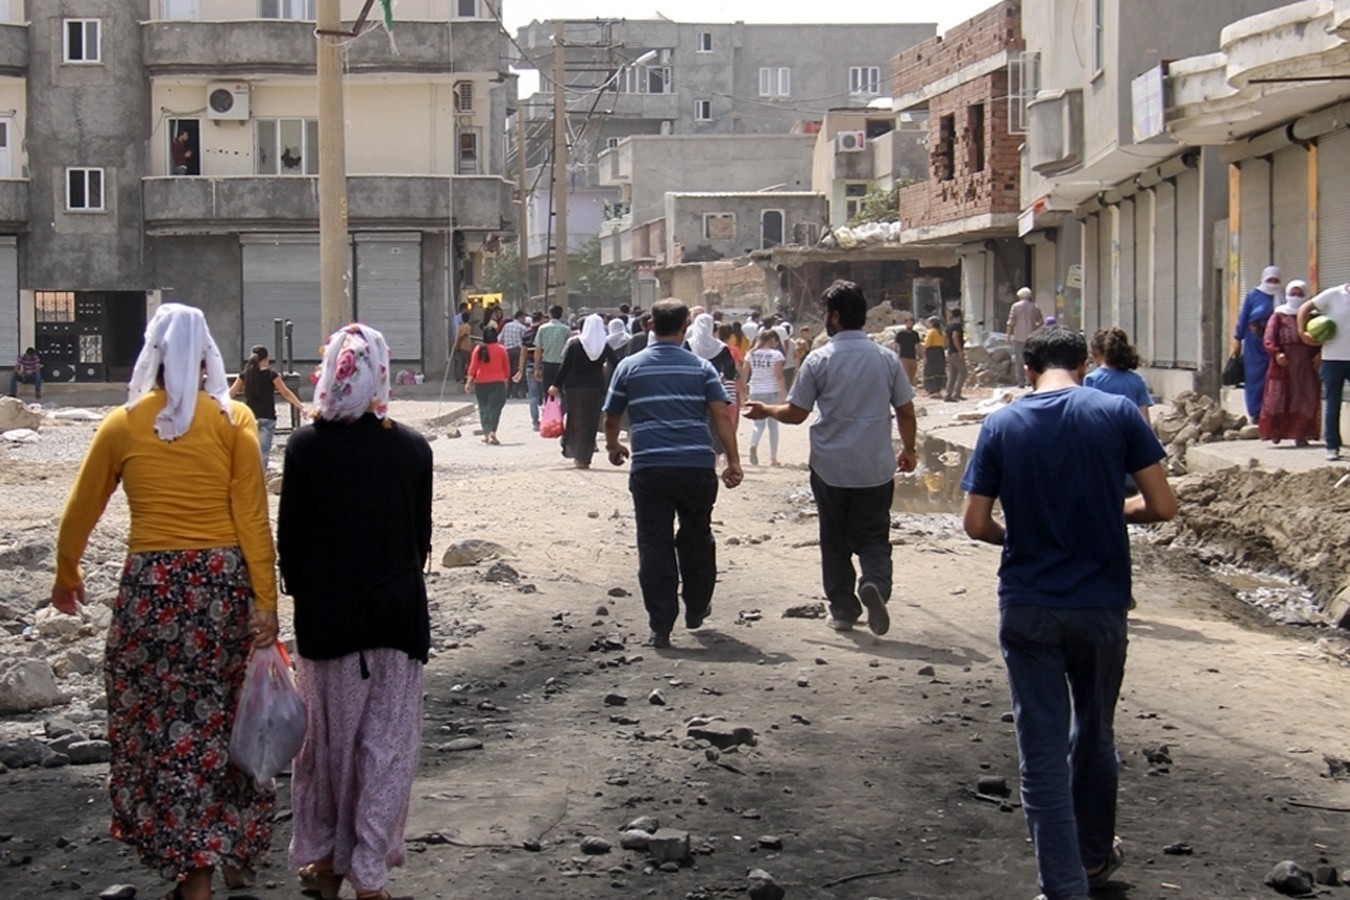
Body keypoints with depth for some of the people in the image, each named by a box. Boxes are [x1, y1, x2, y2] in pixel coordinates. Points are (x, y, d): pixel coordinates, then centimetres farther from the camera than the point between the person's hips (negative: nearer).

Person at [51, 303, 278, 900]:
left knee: (165, 725, 9)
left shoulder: (123, 425, 2)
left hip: (152, 584, -1)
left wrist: (67, 577, 27)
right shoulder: (233, 419, -1)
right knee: (227, 720, 14)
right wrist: (265, 600, -5)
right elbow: (252, 516, -6)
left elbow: (79, 515, 11)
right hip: (224, 580, 1)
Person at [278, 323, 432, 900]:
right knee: (387, 745, 6)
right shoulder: (412, 448, -5)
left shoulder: (305, 446, -9)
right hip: (398, 613, 0)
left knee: (327, 738, 15)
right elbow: (422, 535, 2)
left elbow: (289, 536, -4)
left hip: (325, 615, 0)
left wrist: (303, 594, 13)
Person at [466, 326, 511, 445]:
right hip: (497, 382, -1)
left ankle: (486, 434, 17)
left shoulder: (479, 349, -3)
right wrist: (506, 380, 17)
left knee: (483, 408, 14)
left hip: (481, 382, 1)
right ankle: (492, 433, -21)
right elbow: (506, 367, 3)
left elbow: (473, 367, -3)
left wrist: (469, 382, 3)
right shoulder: (501, 349, -3)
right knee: (495, 407, -5)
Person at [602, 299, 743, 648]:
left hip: (649, 469, -1)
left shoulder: (629, 367, 6)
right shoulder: (701, 367, 5)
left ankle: (661, 626, 0)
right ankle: (696, 609, 31)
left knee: (654, 546, 2)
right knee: (696, 539, 20)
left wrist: (613, 447, 33)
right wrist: (733, 461, 0)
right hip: (697, 468, 1)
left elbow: (611, 418, 14)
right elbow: (722, 414, -4)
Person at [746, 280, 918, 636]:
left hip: (830, 467, -1)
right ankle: (875, 583, -21)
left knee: (835, 542, 13)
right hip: (876, 467, 1)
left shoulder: (819, 360, -8)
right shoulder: (887, 358, 0)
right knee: (874, 537, 8)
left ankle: (843, 610, 16)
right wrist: (909, 450, 22)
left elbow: (796, 414, -4)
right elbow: (906, 412, 5)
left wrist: (766, 410, 16)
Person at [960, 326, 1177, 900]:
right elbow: (1163, 507, -7)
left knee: (1042, 751, 4)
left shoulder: (1002, 425, -3)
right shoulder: (1118, 412, -6)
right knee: (1094, 734, 21)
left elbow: (976, 523, -3)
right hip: (1101, 604, 1)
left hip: (1027, 609, -1)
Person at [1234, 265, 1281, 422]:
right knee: (1255, 378, 2)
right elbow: (1243, 318, 3)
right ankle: (1256, 415, 9)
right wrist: (1238, 339, 1)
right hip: (1255, 346, -1)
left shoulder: (1282, 298, 6)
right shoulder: (1253, 296, 1)